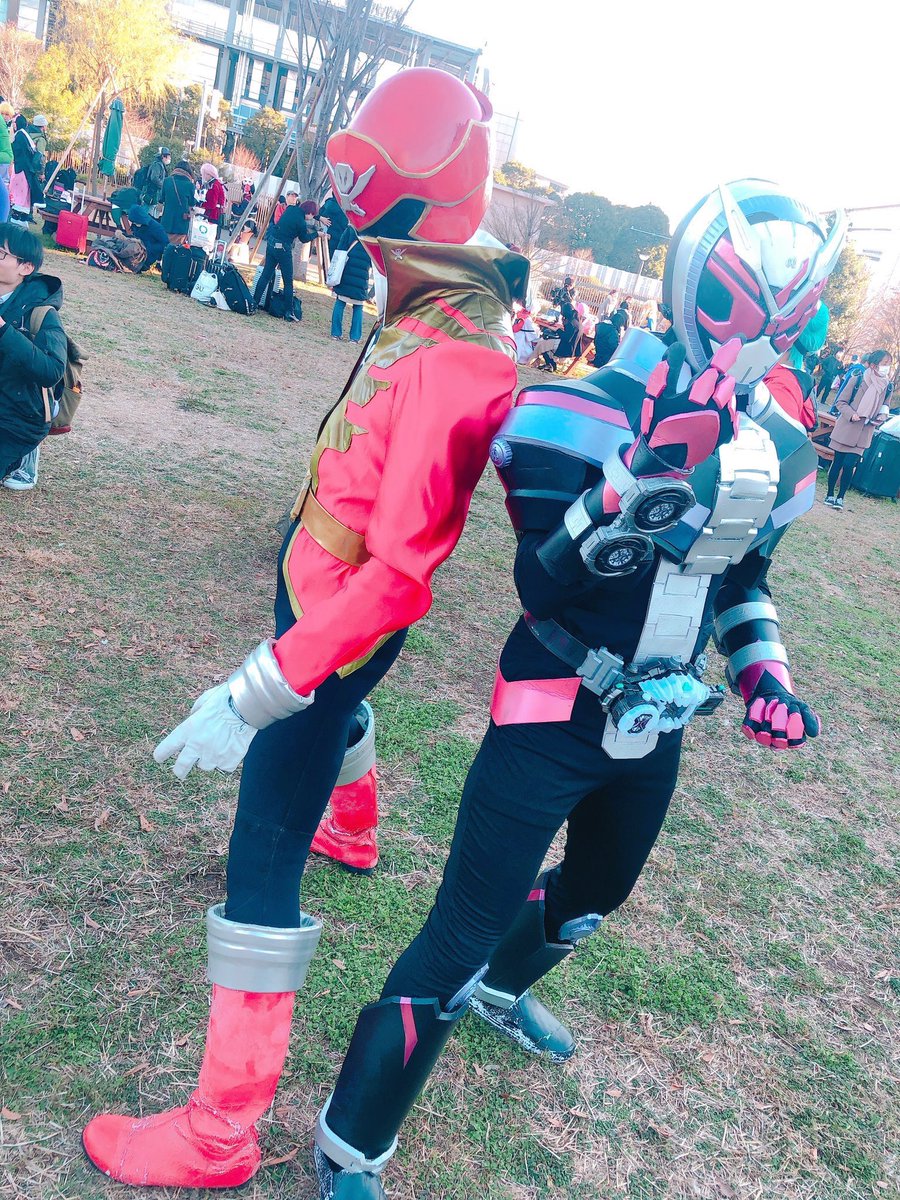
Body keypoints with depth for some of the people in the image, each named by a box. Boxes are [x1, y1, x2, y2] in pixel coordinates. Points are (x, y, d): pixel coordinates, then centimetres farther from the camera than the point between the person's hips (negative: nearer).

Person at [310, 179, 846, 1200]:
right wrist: (649, 480, -38)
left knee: (598, 890, 28)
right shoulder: (596, 414, -20)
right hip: (552, 719, -7)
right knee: (465, 927, -4)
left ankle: (500, 988, 61)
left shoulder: (779, 452, 1)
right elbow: (542, 585, -26)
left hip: (655, 730, 7)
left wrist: (764, 672, 0)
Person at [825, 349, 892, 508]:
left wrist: (881, 418, -6)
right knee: (838, 462, 4)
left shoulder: (887, 387, 3)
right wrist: (851, 414, -20)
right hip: (846, 429, -2)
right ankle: (830, 494, 19)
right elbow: (841, 402, -4)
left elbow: (884, 408, 16)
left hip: (864, 434, 2)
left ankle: (840, 497, 10)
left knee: (849, 465, -4)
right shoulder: (857, 379, -8)